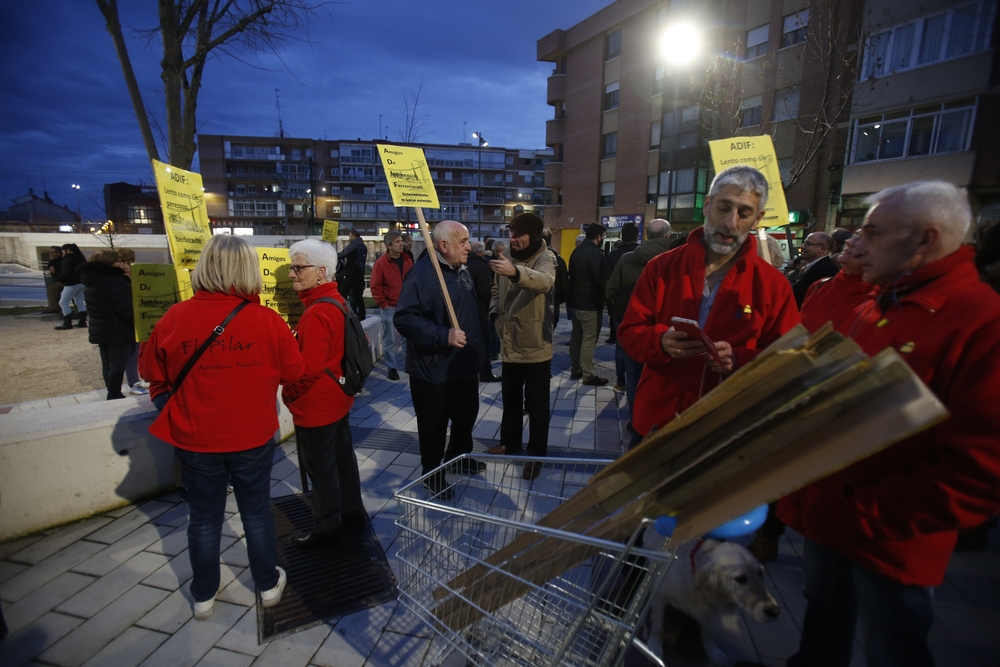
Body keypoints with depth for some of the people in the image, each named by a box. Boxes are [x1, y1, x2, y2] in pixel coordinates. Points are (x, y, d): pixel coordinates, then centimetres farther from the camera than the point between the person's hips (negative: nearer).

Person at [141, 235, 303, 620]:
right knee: (257, 512, 17)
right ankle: (268, 584, 35)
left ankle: (204, 596, 35)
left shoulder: (174, 318, -11)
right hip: (253, 437, -1)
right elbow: (293, 372, -5)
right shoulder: (267, 321, -17)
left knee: (204, 517, 18)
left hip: (195, 440, 1)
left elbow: (153, 373, 4)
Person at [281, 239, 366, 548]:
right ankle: (352, 509, 38)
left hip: (315, 406, -10)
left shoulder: (317, 313, -25)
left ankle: (327, 526, 23)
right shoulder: (338, 301, 4)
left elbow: (310, 367, -29)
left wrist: (288, 393, -11)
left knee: (320, 467, 7)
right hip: (338, 398, 10)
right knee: (343, 454, 21)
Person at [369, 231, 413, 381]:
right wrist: (382, 304, -9)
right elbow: (375, 287, -8)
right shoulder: (380, 263, -9)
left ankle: (407, 364, 26)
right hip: (389, 307, -4)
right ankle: (392, 367, 15)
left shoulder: (407, 261, 5)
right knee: (389, 340, 4)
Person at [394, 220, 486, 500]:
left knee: (467, 414, 23)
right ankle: (433, 475, 28)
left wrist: (477, 347, 22)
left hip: (465, 365, 9)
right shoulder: (422, 274, -22)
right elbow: (405, 319, -28)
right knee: (434, 425, 8)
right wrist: (444, 336, -33)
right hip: (434, 370, -9)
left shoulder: (462, 271, 9)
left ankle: (459, 456, 47)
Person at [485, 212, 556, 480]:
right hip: (510, 343, 6)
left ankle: (536, 455, 18)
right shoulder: (508, 258, 6)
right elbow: (497, 289, 20)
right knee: (510, 398, 20)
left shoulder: (544, 259, -14)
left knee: (537, 403, 5)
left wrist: (516, 272, -57)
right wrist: (495, 312, 1)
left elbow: (545, 281, -39)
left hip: (535, 345, -6)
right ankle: (509, 442, 38)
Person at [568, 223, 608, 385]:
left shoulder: (576, 251, 12)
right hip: (590, 304, -9)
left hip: (575, 301, 9)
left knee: (576, 336, 14)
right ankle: (588, 375, 2)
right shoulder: (596, 254, -17)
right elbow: (601, 280, -19)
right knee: (589, 339, -3)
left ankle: (575, 370, 22)